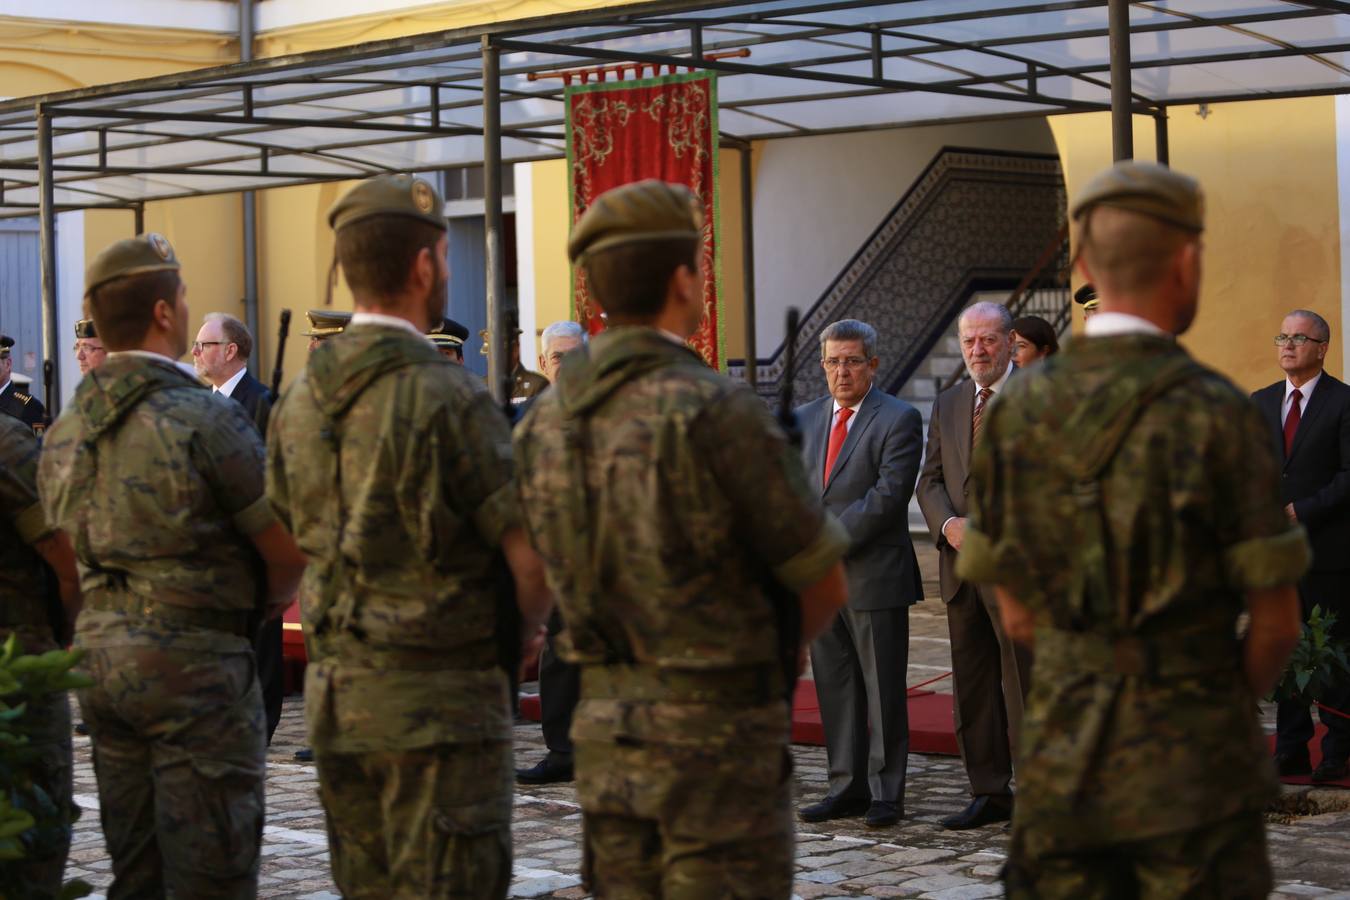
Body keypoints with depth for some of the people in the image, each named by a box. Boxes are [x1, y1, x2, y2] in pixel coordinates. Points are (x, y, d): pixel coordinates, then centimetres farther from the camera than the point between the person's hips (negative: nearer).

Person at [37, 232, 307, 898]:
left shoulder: (64, 432, 8)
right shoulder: (204, 419, -13)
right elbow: (289, 551, -9)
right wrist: (263, 602, 11)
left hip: (99, 650, 7)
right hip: (194, 655, -7)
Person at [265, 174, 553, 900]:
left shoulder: (301, 398, 6)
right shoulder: (447, 397, -15)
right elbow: (531, 555, -15)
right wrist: (529, 624, 6)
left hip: (335, 694, 7)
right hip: (441, 701, -7)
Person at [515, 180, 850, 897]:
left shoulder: (549, 420, 3)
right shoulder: (719, 412, -18)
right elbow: (825, 584, -9)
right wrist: (782, 649, 14)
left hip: (607, 730, 6)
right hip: (719, 733, -6)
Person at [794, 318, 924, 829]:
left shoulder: (898, 420, -6)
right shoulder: (804, 420, 14)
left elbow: (888, 495, -15)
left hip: (874, 574, -6)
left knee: (883, 689, 1)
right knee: (834, 687, 9)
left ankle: (885, 794, 7)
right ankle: (847, 787, 17)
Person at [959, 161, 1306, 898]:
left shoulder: (1019, 410, 2)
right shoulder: (1214, 413, -12)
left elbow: (1017, 614, 8)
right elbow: (1276, 618, -8)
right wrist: (1235, 703, 10)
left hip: (1061, 757, 4)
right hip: (1189, 768, -4)